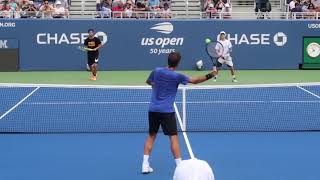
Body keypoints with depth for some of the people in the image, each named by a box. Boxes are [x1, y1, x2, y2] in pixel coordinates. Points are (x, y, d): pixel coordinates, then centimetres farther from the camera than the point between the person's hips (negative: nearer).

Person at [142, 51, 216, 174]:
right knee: (173, 137, -2)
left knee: (151, 136, 13)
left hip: (153, 109, 5)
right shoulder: (177, 76, -10)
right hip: (167, 111, -5)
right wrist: (209, 76, 0)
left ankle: (145, 165, 10)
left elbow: (148, 82, 22)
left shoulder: (157, 71, 3)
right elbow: (194, 81, -3)